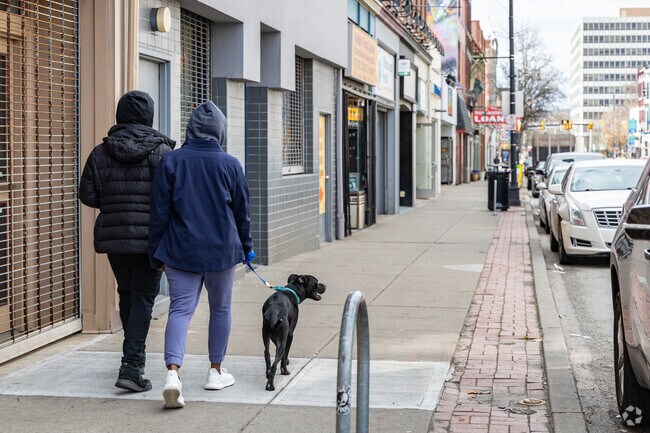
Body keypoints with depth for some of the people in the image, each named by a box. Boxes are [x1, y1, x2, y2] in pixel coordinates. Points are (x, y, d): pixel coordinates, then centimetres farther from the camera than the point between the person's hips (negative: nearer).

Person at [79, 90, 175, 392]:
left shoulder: (100, 152, 3)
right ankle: (131, 366, -11)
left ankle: (135, 357, 35)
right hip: (150, 239, -4)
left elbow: (87, 194, 5)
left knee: (126, 296, 19)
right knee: (143, 299, 0)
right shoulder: (160, 151, -9)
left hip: (113, 235, 4)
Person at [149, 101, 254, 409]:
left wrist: (157, 254, 6)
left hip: (181, 251, 0)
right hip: (221, 250, 0)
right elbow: (243, 210, 4)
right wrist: (246, 247, 18)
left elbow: (159, 211, -2)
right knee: (220, 309, 16)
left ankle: (173, 372, -21)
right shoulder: (230, 164, -3)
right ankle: (216, 371, 24)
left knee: (180, 309, -2)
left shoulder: (171, 161, -3)